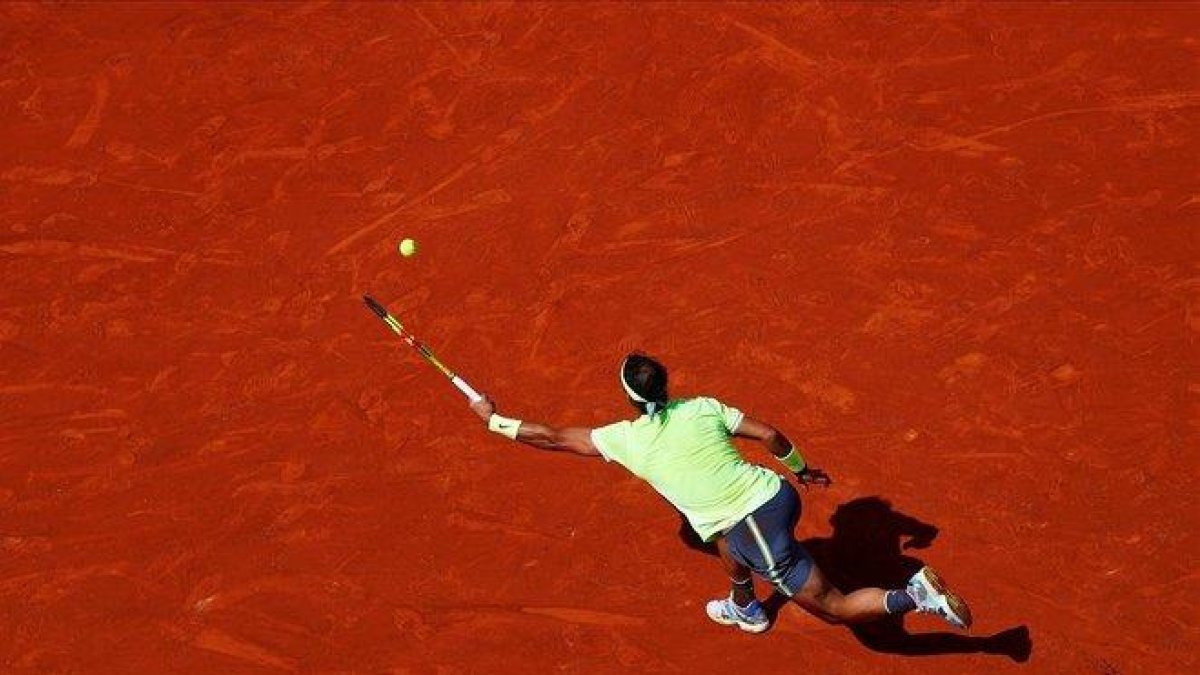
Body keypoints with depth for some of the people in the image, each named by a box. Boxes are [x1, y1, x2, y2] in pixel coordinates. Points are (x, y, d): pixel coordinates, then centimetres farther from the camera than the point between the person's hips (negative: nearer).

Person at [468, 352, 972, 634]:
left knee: (834, 608, 8)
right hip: (778, 494, 6)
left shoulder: (626, 439, -5)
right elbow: (769, 434, 8)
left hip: (760, 534, -6)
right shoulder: (702, 408, 6)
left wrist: (493, 419, 17)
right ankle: (744, 608, 55)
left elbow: (552, 438, 5)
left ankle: (917, 595, -9)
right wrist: (801, 467, 27)